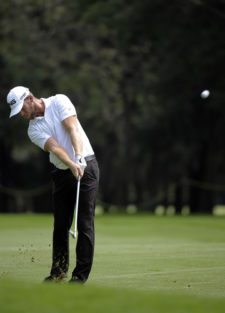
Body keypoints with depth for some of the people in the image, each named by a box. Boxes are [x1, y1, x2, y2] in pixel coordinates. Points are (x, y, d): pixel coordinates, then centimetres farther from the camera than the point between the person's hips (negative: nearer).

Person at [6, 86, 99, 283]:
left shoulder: (59, 102, -5)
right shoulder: (34, 130, 1)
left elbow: (72, 129, -16)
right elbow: (54, 147, -15)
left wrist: (79, 157, -30)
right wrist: (72, 164, -33)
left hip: (86, 166, -4)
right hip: (62, 172, 4)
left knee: (85, 222, -7)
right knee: (60, 224, 7)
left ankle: (80, 275, -6)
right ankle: (59, 271, 21)